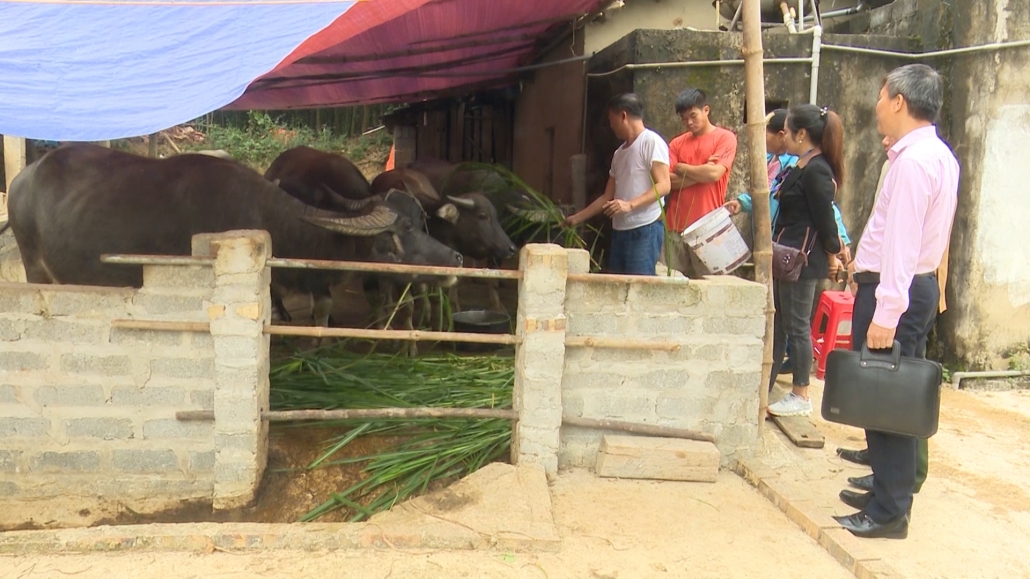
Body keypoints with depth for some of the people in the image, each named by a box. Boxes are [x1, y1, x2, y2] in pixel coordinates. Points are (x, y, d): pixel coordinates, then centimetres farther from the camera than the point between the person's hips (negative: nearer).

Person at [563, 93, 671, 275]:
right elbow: (607, 197, 23)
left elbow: (663, 186, -15)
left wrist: (630, 204, -25)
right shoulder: (619, 152, 19)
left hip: (645, 229, -8)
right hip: (620, 230, 8)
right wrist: (577, 218, 23)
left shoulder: (652, 141, -6)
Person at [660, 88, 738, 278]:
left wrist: (681, 168, 2)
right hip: (675, 225, 3)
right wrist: (701, 172, -6)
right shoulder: (677, 143, 14)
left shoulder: (725, 138, 4)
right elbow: (668, 181, 2)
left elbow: (714, 173, -11)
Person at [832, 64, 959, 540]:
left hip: (893, 290, -10)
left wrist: (886, 313, -25)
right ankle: (890, 487, 29)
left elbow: (901, 240, -23)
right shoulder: (939, 155, 15)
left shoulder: (913, 159, -17)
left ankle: (888, 513, 4)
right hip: (919, 285, 10)